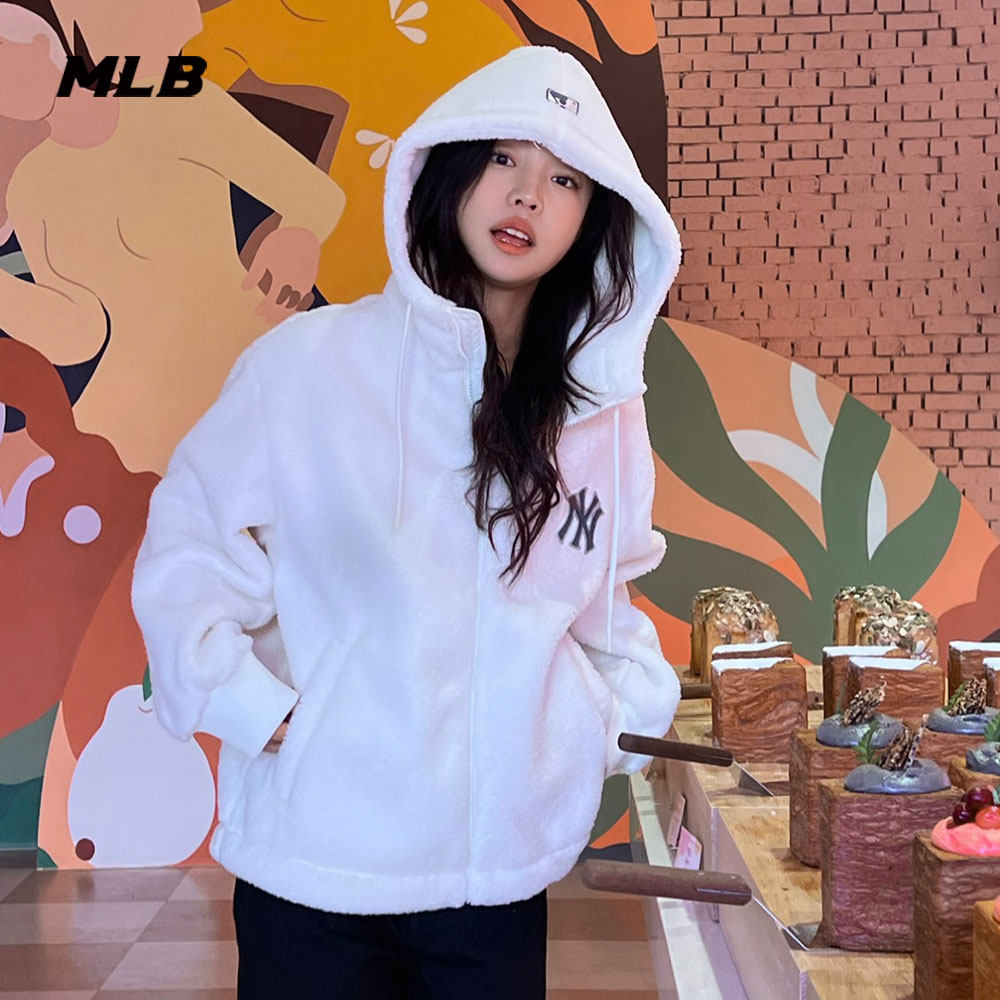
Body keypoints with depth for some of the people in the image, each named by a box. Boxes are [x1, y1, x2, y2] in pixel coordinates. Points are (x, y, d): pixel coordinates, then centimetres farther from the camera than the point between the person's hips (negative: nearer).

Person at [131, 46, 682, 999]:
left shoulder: (605, 414, 4)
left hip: (506, 870, 4)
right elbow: (188, 549, -3)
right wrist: (255, 710, -12)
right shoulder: (314, 360, -9)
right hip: (317, 861, -3)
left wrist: (633, 709, 4)